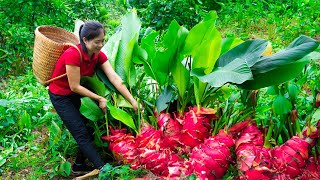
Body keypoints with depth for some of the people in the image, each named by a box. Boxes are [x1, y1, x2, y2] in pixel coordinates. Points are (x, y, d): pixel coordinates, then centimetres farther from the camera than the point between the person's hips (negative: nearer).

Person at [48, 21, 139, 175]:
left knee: (89, 128, 9)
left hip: (77, 94, 7)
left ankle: (79, 166, 26)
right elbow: (75, 87, -25)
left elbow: (115, 79, -18)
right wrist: (100, 99, -20)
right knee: (82, 133, -7)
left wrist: (133, 101, -24)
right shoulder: (73, 55, -32)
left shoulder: (99, 55, -12)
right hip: (61, 96, -7)